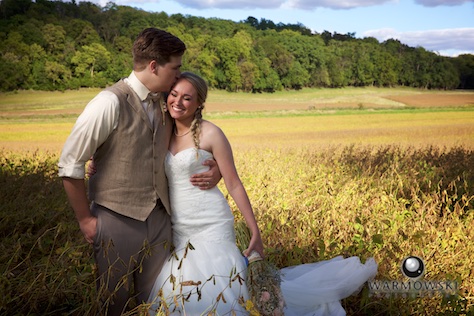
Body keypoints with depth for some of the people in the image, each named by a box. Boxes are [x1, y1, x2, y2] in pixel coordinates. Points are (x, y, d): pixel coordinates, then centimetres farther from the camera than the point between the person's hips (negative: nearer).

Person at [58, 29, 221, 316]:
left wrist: (216, 168, 0)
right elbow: (70, 163, -13)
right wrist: (85, 219, -7)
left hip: (159, 218, 5)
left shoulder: (165, 103, 3)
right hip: (118, 221, -5)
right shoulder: (111, 102, -16)